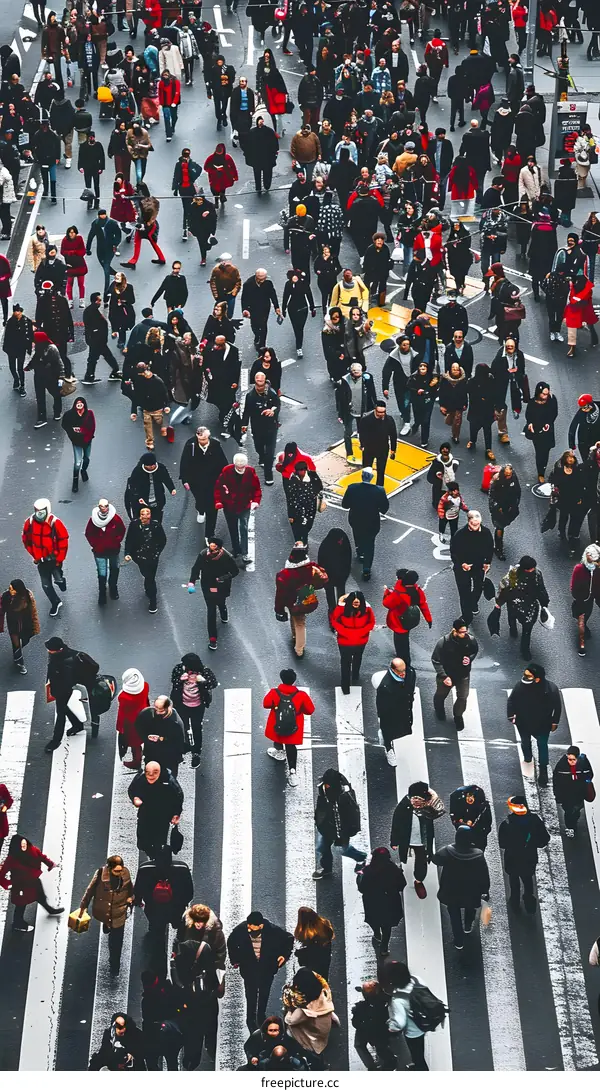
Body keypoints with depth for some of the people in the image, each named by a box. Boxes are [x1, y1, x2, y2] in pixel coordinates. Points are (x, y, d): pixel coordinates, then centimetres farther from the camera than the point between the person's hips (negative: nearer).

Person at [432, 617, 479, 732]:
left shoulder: (471, 640, -23)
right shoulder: (443, 642, -32)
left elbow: (475, 651, 1)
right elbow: (435, 660, -21)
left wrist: (470, 658, -19)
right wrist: (444, 676, -26)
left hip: (463, 674, 1)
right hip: (446, 674, -1)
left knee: (463, 697, 10)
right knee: (441, 695, 23)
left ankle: (458, 715, 42)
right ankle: (439, 709, 58)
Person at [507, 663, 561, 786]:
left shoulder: (551, 689, -32)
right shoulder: (520, 685, -32)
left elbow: (557, 706, -12)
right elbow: (511, 700, -11)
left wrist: (555, 722, -2)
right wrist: (511, 716, -6)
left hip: (543, 724, -1)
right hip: (523, 722, 1)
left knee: (542, 745, 17)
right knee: (525, 743, 26)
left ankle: (543, 770, 41)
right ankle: (528, 760, 58)